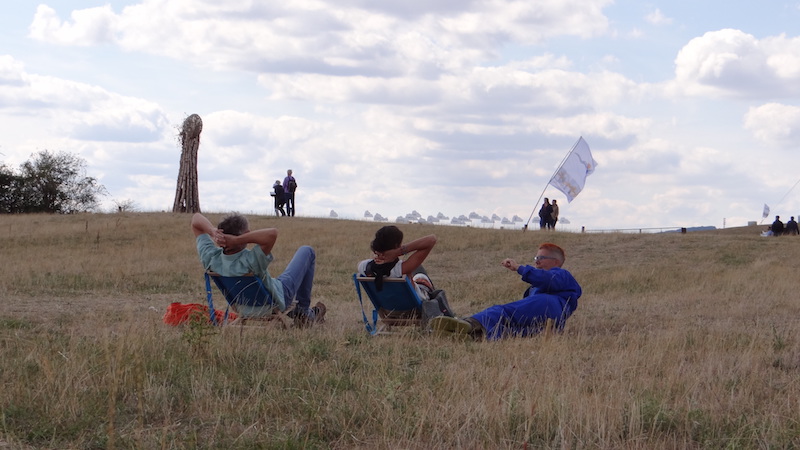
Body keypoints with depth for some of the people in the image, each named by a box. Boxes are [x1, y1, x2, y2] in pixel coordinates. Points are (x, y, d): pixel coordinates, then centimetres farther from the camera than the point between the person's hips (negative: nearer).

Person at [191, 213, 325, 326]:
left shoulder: (210, 258, -28)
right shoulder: (251, 261, -45)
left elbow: (196, 219, -17)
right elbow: (272, 233, -61)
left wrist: (212, 230, -38)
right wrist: (237, 240, -57)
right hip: (278, 302, -6)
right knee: (306, 251, 12)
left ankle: (293, 313, 52)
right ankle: (304, 313, 22)